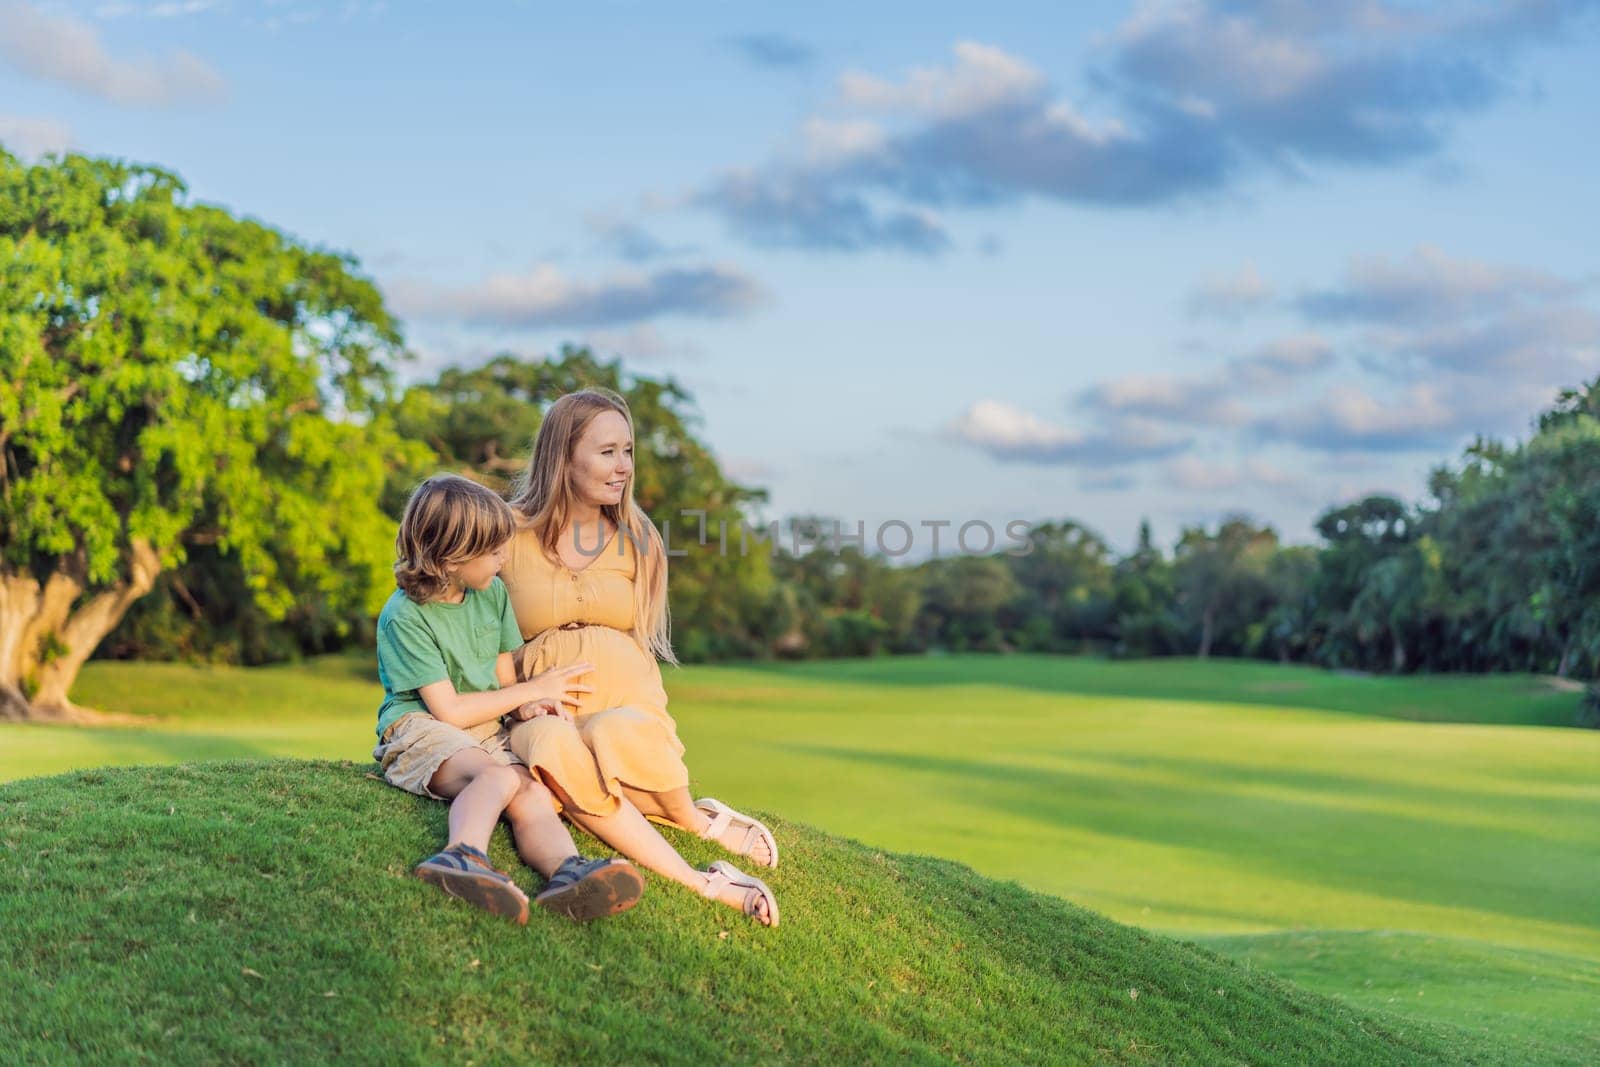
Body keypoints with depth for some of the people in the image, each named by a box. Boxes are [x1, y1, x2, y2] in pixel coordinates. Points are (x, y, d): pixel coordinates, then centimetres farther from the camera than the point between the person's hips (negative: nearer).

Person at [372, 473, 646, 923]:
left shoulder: (493, 593, 10)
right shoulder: (404, 617, -11)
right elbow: (449, 710, -13)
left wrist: (526, 707, -8)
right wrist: (535, 689, -7)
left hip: (486, 733, 5)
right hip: (422, 731, -5)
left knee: (535, 794, -28)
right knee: (500, 775, -37)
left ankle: (568, 873, -58)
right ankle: (463, 856, -65)